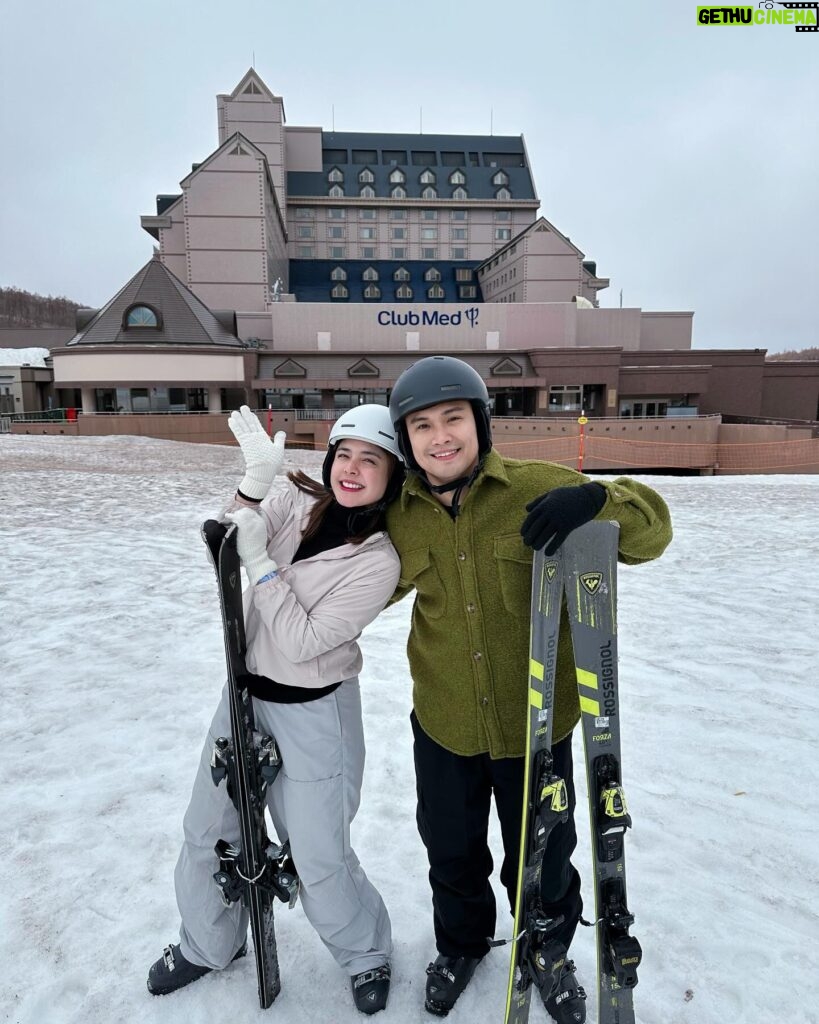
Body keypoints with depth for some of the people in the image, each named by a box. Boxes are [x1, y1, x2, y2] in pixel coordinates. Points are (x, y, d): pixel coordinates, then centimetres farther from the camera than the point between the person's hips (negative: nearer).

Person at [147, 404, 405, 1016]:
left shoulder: (379, 562, -21)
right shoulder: (299, 501, -5)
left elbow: (302, 642, -22)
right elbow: (233, 546, -10)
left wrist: (261, 563, -24)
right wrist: (256, 480, -24)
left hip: (313, 714, -5)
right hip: (245, 693, 6)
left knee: (319, 861, 6)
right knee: (208, 832, 20)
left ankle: (366, 953, 39)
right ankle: (208, 945, 49)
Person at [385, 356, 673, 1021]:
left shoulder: (540, 489, -16)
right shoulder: (400, 515, -5)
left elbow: (650, 531, -14)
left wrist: (594, 500, -35)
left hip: (535, 723, -2)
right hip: (444, 725, 3)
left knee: (542, 861, 21)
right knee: (452, 854, 24)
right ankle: (462, 943, 57)